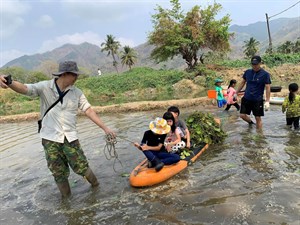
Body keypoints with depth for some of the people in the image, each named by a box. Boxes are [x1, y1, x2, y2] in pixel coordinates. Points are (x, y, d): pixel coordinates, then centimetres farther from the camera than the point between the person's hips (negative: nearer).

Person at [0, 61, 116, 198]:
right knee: (58, 172, 11)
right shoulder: (45, 87, -8)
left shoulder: (77, 93, -3)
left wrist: (105, 128, -6)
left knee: (81, 167, 6)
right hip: (50, 138, 0)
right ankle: (66, 197, 34)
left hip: (70, 137, 1)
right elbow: (25, 89, -21)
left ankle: (95, 184, 35)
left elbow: (88, 110, -2)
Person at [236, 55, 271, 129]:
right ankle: (251, 122, 35)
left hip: (258, 100, -3)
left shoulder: (265, 74, -11)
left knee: (258, 118, 3)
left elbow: (268, 88, -11)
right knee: (242, 115, 4)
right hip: (246, 98, 4)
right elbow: (243, 83, 13)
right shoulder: (247, 72, 0)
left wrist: (267, 101, -17)